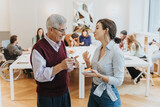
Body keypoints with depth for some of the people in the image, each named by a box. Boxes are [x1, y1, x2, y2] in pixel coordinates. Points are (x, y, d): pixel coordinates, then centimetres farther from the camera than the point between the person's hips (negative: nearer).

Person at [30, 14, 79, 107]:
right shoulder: (38, 48, -20)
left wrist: (71, 63, -10)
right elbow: (39, 75, -25)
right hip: (47, 97, -6)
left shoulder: (61, 43, 4)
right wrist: (60, 66, -32)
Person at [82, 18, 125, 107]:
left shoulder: (116, 52, -20)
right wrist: (87, 61, -6)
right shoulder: (98, 49, 2)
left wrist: (98, 75, -27)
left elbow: (119, 81, -20)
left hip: (108, 96, -6)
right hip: (94, 91, 7)